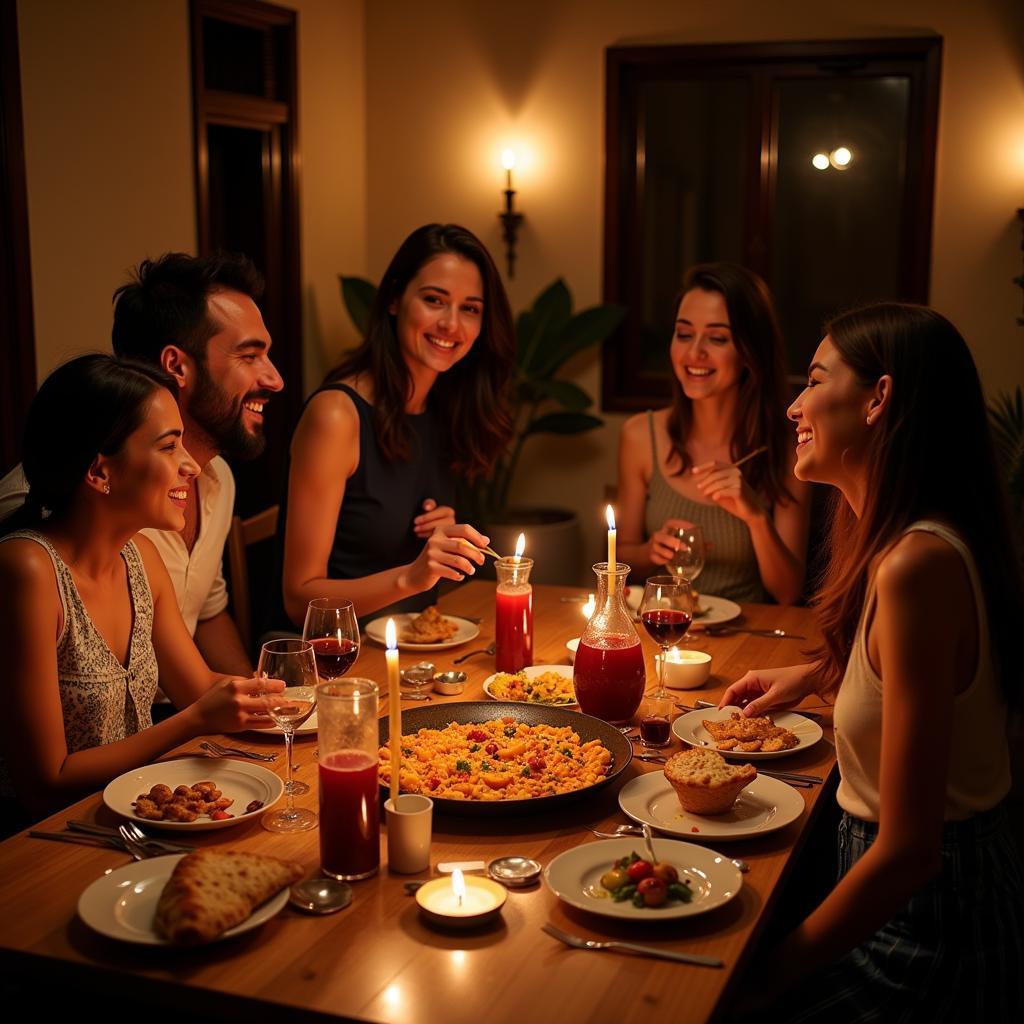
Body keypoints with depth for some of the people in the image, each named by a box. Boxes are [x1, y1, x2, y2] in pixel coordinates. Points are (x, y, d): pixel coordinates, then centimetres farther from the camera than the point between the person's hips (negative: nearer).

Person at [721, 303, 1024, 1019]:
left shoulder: (920, 564, -27)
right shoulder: (914, 542, 3)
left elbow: (909, 849, -27)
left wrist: (784, 965, -18)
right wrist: (815, 674, 19)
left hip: (929, 925, -8)